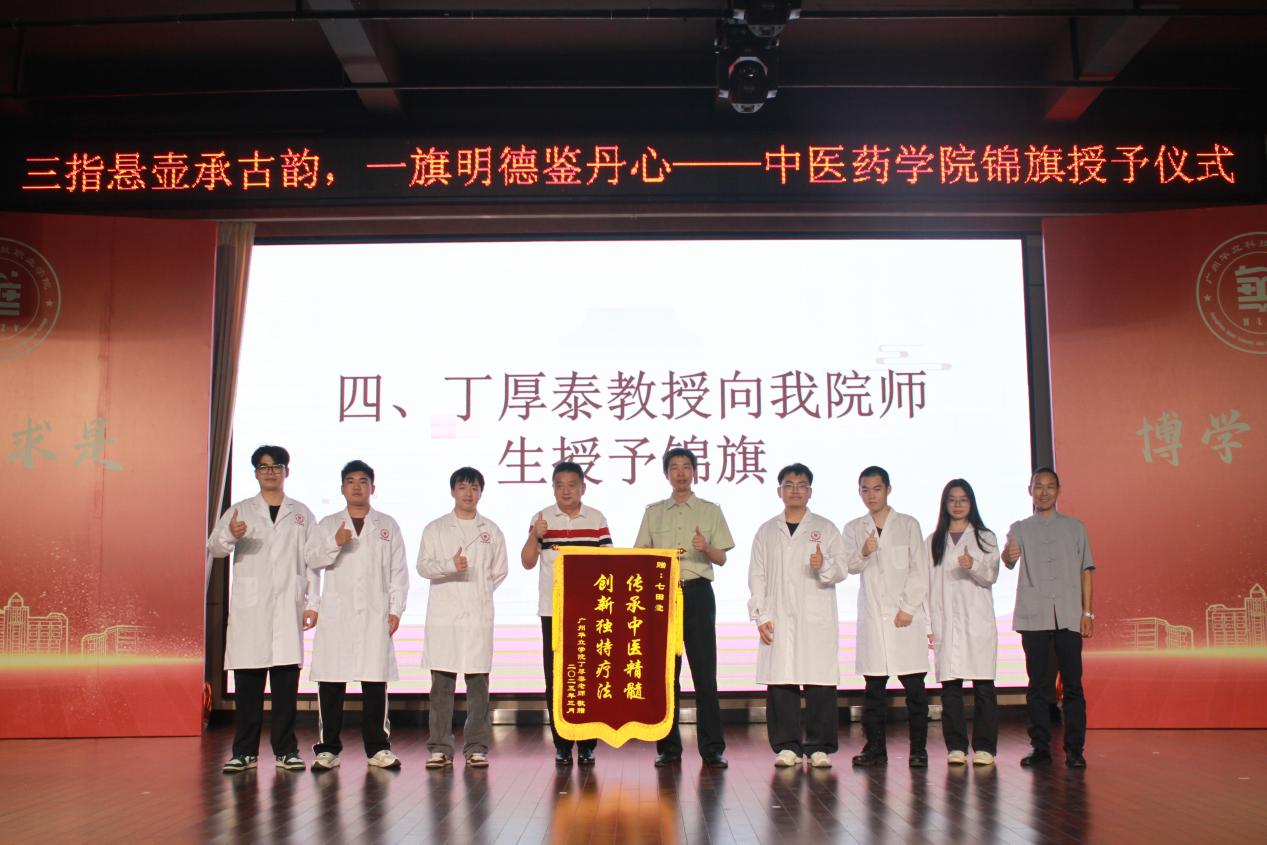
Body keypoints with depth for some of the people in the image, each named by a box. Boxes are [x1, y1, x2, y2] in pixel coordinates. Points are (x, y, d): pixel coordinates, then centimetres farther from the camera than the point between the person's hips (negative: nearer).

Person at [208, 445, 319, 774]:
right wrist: (229, 536, -24)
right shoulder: (239, 511, 12)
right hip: (249, 609, 0)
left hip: (288, 608, 0)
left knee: (286, 682, -1)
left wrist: (312, 603, 1)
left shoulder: (301, 513, 14)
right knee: (247, 682, -1)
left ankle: (286, 750, 6)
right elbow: (213, 547, 0)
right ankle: (244, 751, 7)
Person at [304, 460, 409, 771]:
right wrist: (336, 543, -15)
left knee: (375, 682, -2)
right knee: (331, 682, -2)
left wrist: (396, 609, 1)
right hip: (336, 614, 0)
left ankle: (378, 748, 6)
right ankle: (327, 748, 6)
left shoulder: (387, 525, 14)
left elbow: (398, 571, 9)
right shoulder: (328, 524, 14)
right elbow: (311, 558, 2)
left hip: (375, 615, 0)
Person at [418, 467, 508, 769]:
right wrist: (450, 566, -19)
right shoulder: (435, 528, 9)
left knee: (478, 683, 0)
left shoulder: (491, 530, 12)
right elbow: (423, 566, -2)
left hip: (478, 616, 1)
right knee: (441, 682, 0)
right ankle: (440, 748, 6)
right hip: (443, 615, -1)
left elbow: (499, 572, 16)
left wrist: (478, 593, 7)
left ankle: (476, 747, 7)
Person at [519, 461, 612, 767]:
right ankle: (562, 745, 11)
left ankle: (587, 745, 11)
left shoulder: (597, 520, 4)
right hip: (552, 611, 0)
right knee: (556, 678, 3)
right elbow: (527, 562, 2)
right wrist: (535, 537, -16)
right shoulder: (541, 519, 3)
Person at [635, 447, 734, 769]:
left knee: (704, 671, -4)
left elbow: (721, 559, 6)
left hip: (697, 592, -1)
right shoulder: (653, 512, 13)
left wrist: (706, 548, -15)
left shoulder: (710, 511, 9)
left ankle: (712, 748, 0)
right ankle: (668, 748, 11)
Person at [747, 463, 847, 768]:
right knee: (780, 683, -3)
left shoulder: (825, 529, 11)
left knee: (820, 683, -5)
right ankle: (787, 746, 6)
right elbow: (756, 577, 11)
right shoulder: (767, 532, 15)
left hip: (817, 620, -1)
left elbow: (841, 571, 5)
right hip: (778, 620, 1)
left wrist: (824, 566, -18)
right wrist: (760, 616, 0)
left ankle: (819, 747, 3)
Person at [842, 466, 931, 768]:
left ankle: (918, 749, 3)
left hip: (906, 615, -2)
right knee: (873, 686, 2)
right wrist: (863, 553, -23)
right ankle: (875, 748, 7)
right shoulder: (854, 529, 12)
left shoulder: (908, 525, 6)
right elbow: (849, 565, -2)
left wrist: (908, 609, -6)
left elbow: (920, 571, 2)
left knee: (914, 685, -4)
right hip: (871, 616, 2)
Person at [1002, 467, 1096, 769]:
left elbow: (1085, 571, 11)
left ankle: (1074, 748, 4)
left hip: (1068, 616, 0)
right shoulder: (1019, 529, 11)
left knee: (1072, 684, -2)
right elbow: (1007, 560, -8)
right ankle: (1040, 746, 8)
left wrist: (1087, 611, 2)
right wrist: (1008, 555, -33)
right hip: (1033, 616, 0)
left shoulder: (1075, 528, 13)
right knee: (1037, 684, 2)